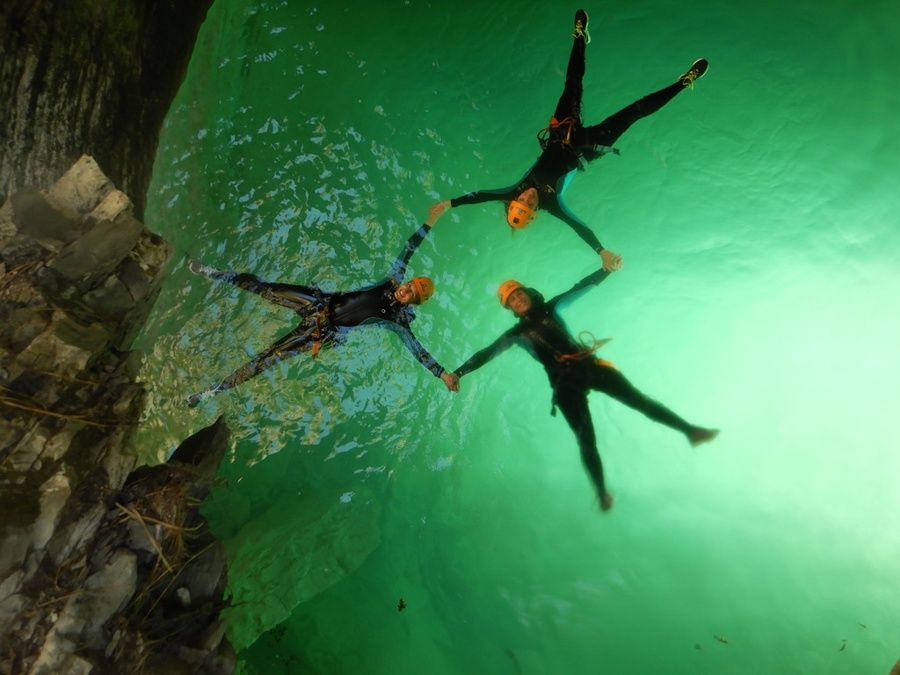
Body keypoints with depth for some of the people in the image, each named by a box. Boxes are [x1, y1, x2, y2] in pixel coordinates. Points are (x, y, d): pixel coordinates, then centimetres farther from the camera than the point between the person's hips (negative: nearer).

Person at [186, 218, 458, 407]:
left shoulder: (399, 319, -10)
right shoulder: (394, 280, 0)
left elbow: (418, 349, -12)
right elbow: (408, 248, 2)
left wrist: (444, 374, -20)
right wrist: (429, 223, -1)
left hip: (328, 332, -4)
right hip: (320, 303, 4)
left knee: (269, 357, -8)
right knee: (263, 288, 0)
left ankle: (215, 390, 2)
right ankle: (210, 272, 20)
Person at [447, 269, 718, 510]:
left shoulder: (550, 308, 12)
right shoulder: (517, 333, 6)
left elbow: (579, 287, 8)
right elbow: (487, 353, 1)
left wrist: (606, 269, -3)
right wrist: (458, 372, -8)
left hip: (589, 365, 2)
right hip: (565, 382, -2)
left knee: (640, 400, 3)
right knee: (586, 440, -6)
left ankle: (690, 430, 18)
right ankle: (602, 492, 12)